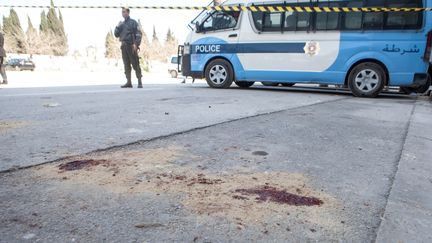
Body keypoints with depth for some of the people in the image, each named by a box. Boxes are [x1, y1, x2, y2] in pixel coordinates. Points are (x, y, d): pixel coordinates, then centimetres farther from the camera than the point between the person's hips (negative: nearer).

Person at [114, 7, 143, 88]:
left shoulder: (133, 22, 0)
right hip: (123, 46, 6)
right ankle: (129, 82, 8)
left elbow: (139, 34, -8)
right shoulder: (121, 24, 19)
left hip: (131, 46, -6)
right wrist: (118, 27, 1)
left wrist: (136, 44, -18)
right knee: (126, 65, 5)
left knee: (135, 64, -7)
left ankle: (140, 82, -5)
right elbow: (116, 34, 17)